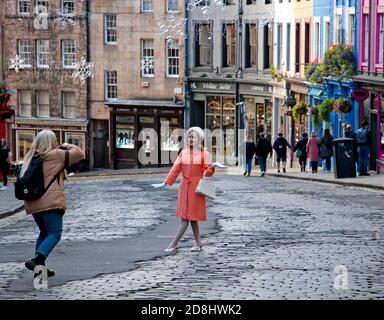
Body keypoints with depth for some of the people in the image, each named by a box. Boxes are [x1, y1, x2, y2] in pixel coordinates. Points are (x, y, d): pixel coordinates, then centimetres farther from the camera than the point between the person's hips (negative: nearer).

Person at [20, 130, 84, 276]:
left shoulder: (30, 157, 14)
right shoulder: (56, 155, -5)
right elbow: (79, 154, 0)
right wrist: (68, 146, 15)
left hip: (33, 203, 8)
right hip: (50, 202, -7)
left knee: (44, 233, 20)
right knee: (54, 234, -6)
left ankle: (39, 266, 16)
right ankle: (36, 260, -26)